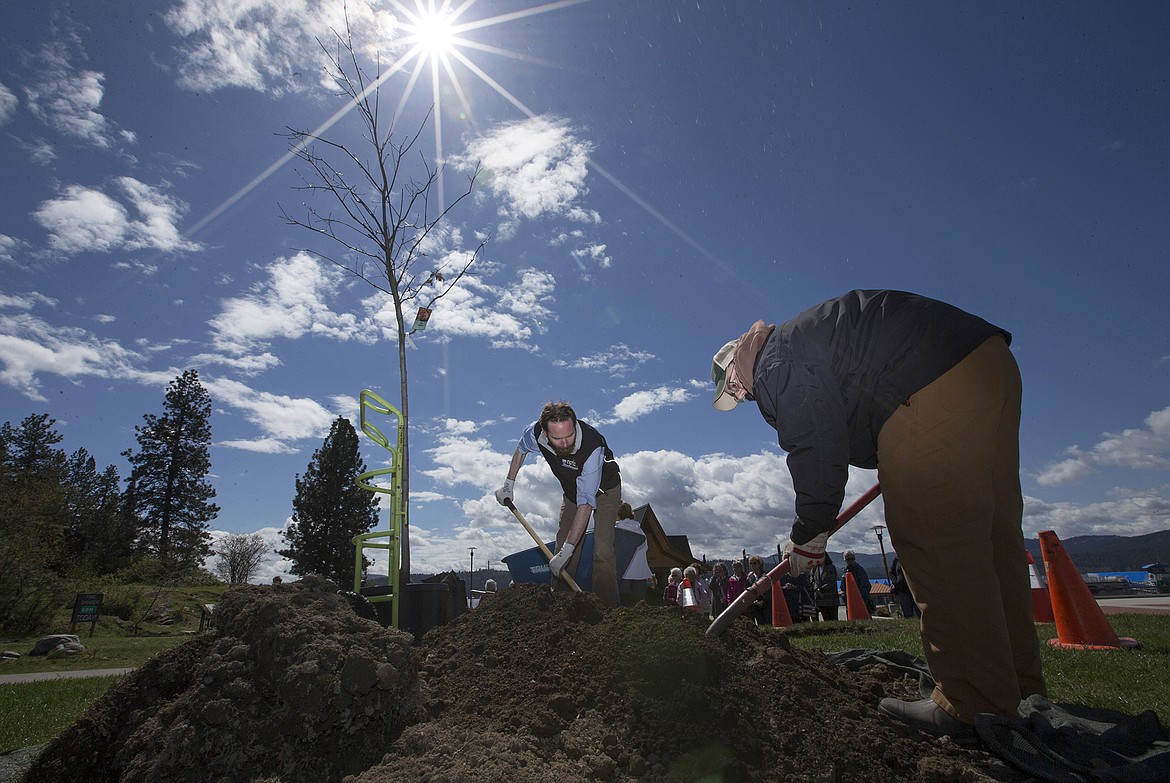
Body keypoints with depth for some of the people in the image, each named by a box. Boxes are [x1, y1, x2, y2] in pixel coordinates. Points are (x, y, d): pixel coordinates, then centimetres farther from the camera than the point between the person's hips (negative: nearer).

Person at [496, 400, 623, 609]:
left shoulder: (592, 447, -43)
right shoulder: (535, 433, -27)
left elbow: (586, 502, -41)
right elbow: (521, 449, 1)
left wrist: (566, 550, -42)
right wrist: (508, 484, 2)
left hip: (604, 488, -5)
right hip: (572, 490, 5)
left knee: (602, 551, -19)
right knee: (562, 546, 0)